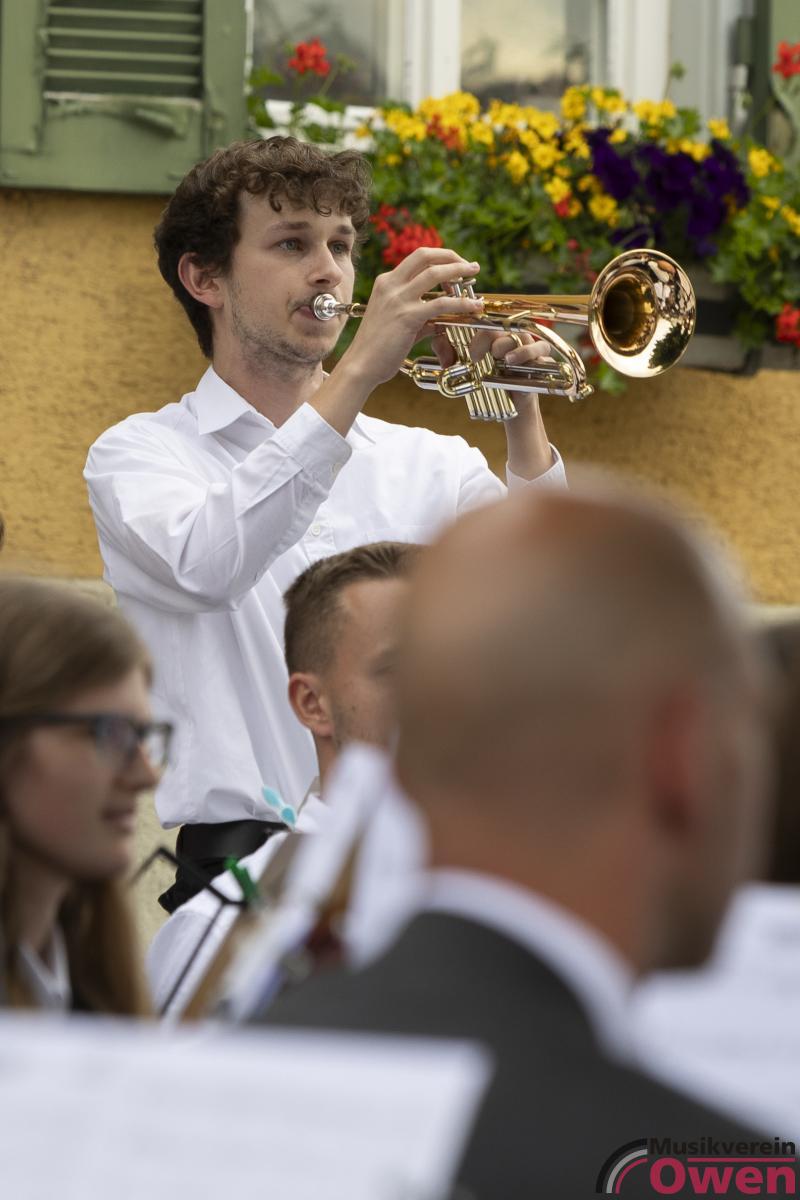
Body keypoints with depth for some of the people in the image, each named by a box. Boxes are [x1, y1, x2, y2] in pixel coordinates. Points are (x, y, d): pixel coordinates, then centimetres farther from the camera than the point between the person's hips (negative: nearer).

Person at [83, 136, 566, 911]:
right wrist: (360, 372, -19)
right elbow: (206, 567, -17)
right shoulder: (141, 455, 6)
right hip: (242, 867, -3)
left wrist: (523, 415, -13)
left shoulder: (428, 464, 17)